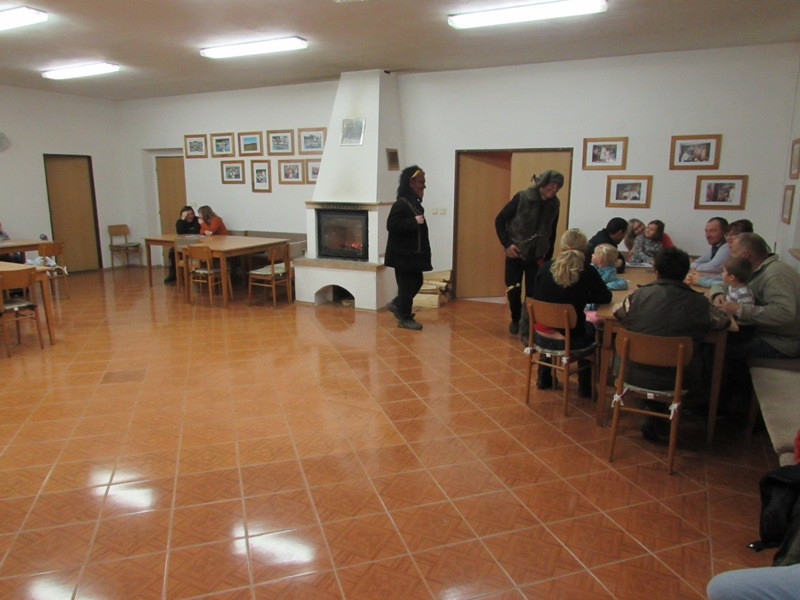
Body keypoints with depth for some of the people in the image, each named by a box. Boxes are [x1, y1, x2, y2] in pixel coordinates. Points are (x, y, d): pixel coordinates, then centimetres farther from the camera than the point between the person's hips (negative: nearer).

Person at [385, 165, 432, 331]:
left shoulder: (415, 203, 12)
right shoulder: (401, 203, -17)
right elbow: (391, 225, -26)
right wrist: (414, 222, -26)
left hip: (413, 254, 10)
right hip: (403, 255, -10)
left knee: (416, 282, 16)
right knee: (407, 285, -1)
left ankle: (396, 305, 32)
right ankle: (405, 319, 12)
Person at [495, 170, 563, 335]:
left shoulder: (554, 204, -2)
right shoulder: (522, 197, -13)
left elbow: (552, 233, 10)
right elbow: (499, 220, -7)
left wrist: (548, 257, 8)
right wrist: (507, 244, -14)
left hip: (536, 256, 2)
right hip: (515, 254, -2)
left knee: (533, 293, -2)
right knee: (513, 291, 3)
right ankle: (515, 320, 27)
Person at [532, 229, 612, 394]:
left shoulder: (545, 267, -4)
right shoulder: (588, 272, -10)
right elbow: (606, 297, 5)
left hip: (541, 337, 3)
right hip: (570, 340, -2)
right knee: (591, 328, 32)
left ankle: (544, 379, 48)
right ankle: (585, 386, 40)